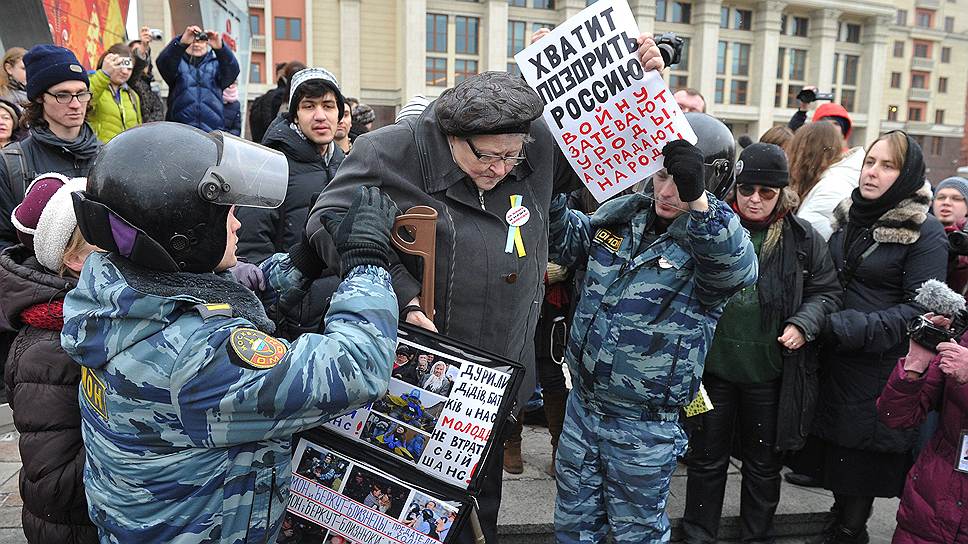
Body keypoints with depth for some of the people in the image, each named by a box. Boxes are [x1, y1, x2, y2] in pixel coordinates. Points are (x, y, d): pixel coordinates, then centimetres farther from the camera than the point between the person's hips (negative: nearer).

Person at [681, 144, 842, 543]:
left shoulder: (803, 238, -2)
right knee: (707, 457, 14)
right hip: (712, 366, 0)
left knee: (764, 463, 17)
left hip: (770, 372, 1)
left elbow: (827, 291, 8)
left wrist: (803, 323, -10)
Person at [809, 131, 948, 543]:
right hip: (832, 362, 5)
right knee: (837, 447, 14)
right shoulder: (847, 216, 8)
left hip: (880, 369, -5)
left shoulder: (925, 234, -9)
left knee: (863, 460, 4)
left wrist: (854, 327, -22)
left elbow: (918, 309, -13)